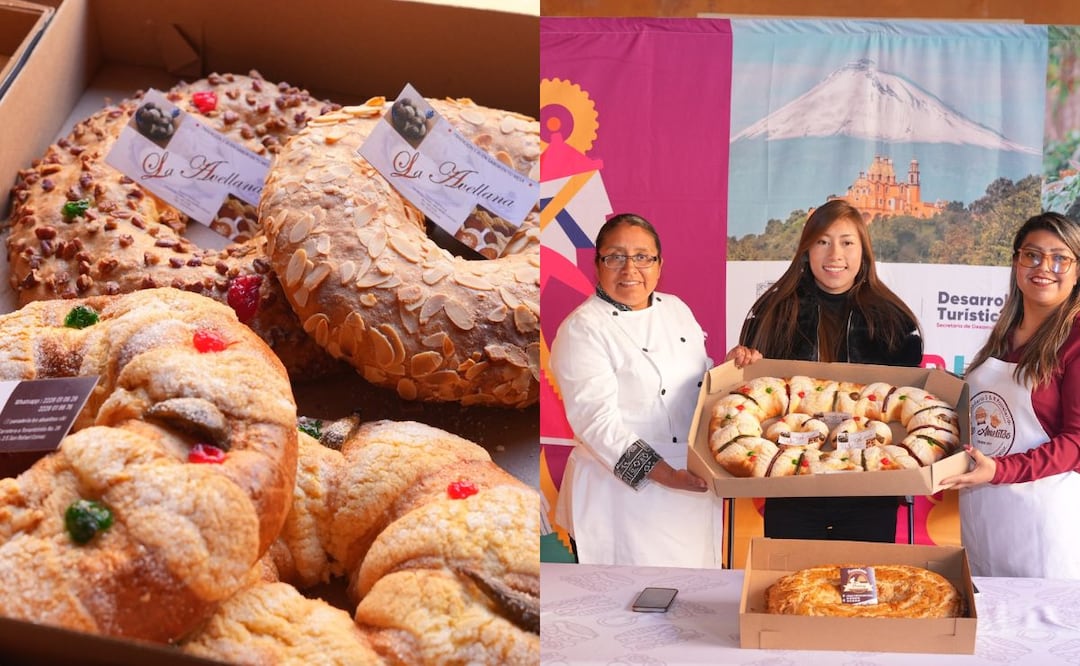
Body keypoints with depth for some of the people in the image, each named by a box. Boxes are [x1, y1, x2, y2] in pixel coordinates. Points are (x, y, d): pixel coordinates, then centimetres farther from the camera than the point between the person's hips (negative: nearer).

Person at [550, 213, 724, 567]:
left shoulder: (677, 309, 11)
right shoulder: (582, 329, -10)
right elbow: (596, 419, -19)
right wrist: (662, 473, -28)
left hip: (695, 490, 6)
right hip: (623, 494, -6)